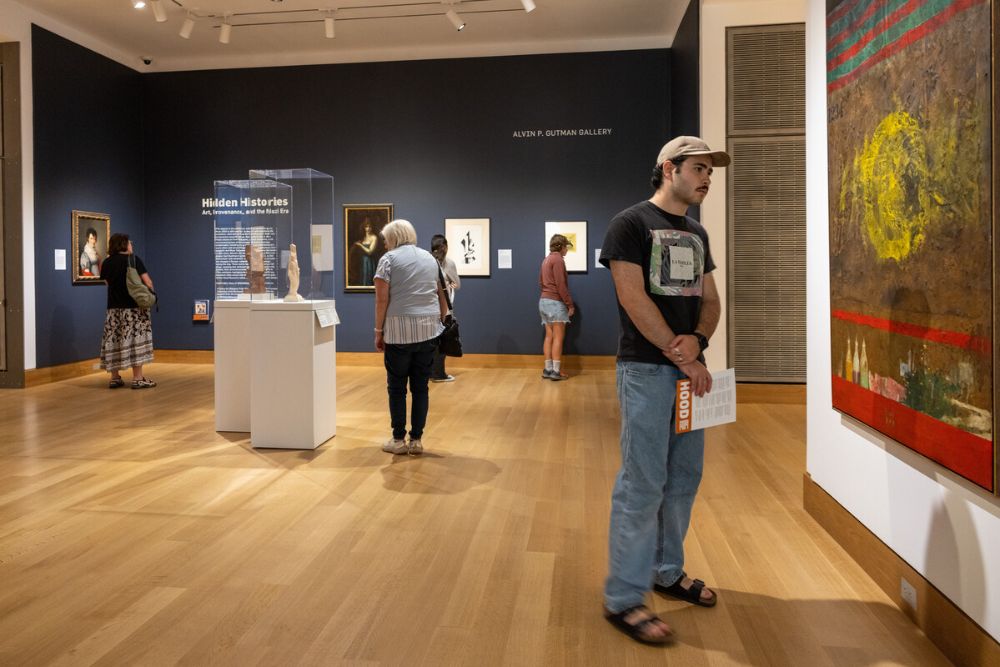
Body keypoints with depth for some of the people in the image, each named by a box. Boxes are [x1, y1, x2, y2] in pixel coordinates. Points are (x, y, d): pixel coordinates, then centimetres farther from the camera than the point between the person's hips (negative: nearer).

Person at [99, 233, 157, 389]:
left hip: (114, 307, 5)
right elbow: (147, 281, -11)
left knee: (113, 341, 9)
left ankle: (115, 378, 14)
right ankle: (138, 378, -2)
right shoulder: (134, 259, -7)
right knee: (136, 340, -2)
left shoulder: (107, 263, 7)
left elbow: (107, 282, 13)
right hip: (134, 307, -5)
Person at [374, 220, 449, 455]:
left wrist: (378, 331, -1)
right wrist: (443, 323, 24)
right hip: (428, 330, 4)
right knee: (420, 387, 8)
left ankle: (399, 440, 12)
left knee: (397, 387, 6)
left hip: (399, 331, -4)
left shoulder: (389, 259, -1)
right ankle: (416, 440, 12)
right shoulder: (430, 258, 15)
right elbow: (442, 296, 17)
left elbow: (382, 300, -7)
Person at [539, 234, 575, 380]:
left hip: (544, 301, 9)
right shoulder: (558, 259, -12)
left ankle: (548, 369, 7)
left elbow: (541, 281, 22)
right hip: (555, 302, -9)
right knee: (558, 337, -6)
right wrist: (570, 304, -14)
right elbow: (561, 285, -18)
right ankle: (556, 371, -8)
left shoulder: (546, 259, 17)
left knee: (549, 336, 8)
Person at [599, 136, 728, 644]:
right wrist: (682, 357, -13)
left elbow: (710, 300, 14)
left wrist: (698, 340, -8)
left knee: (684, 477, 13)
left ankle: (667, 571, 30)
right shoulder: (631, 224, -6)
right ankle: (623, 598, 5)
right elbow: (633, 299, -15)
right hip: (646, 370, -7)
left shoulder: (697, 234, 16)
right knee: (643, 484, -6)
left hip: (689, 369, 8)